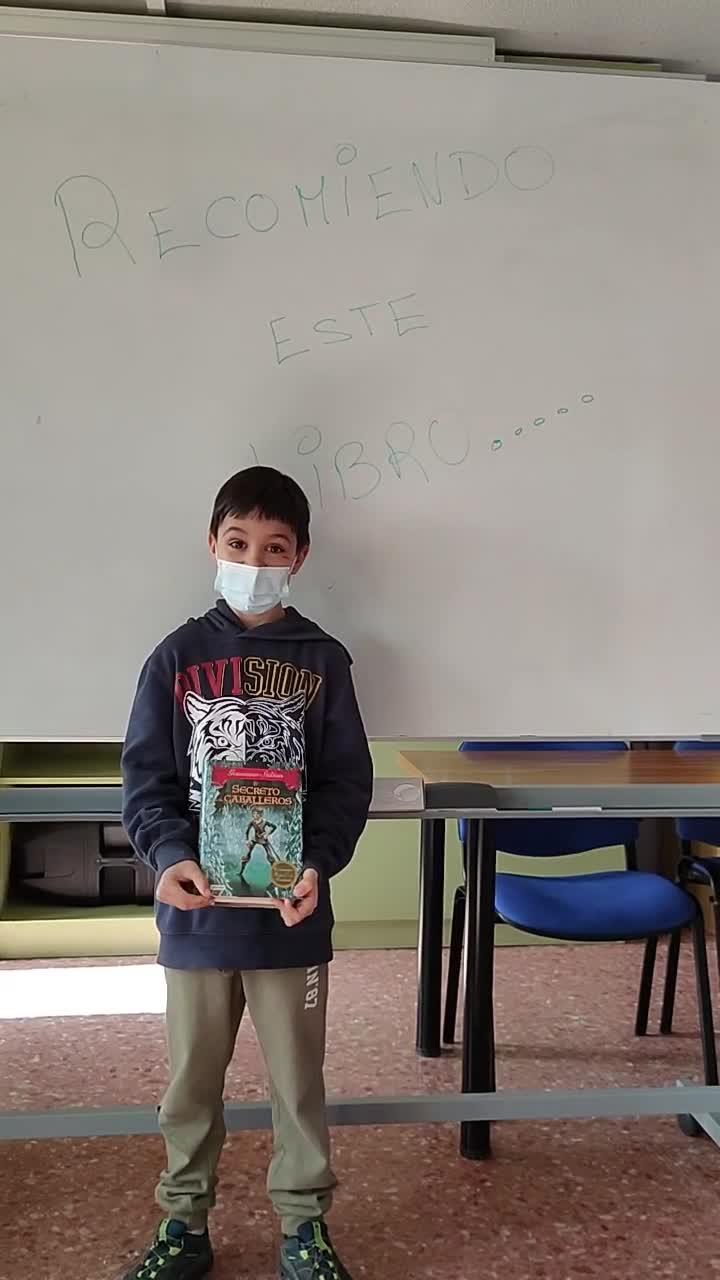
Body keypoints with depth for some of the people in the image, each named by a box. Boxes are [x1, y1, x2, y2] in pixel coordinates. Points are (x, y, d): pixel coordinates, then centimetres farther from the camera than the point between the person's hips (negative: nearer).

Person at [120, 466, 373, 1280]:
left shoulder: (321, 661, -1)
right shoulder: (177, 657, -1)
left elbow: (347, 782, -3)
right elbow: (146, 777, -3)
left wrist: (318, 862, -19)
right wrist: (170, 856, -21)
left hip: (291, 910, 0)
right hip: (195, 910, 1)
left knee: (298, 1077, 13)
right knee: (191, 1079, 15)